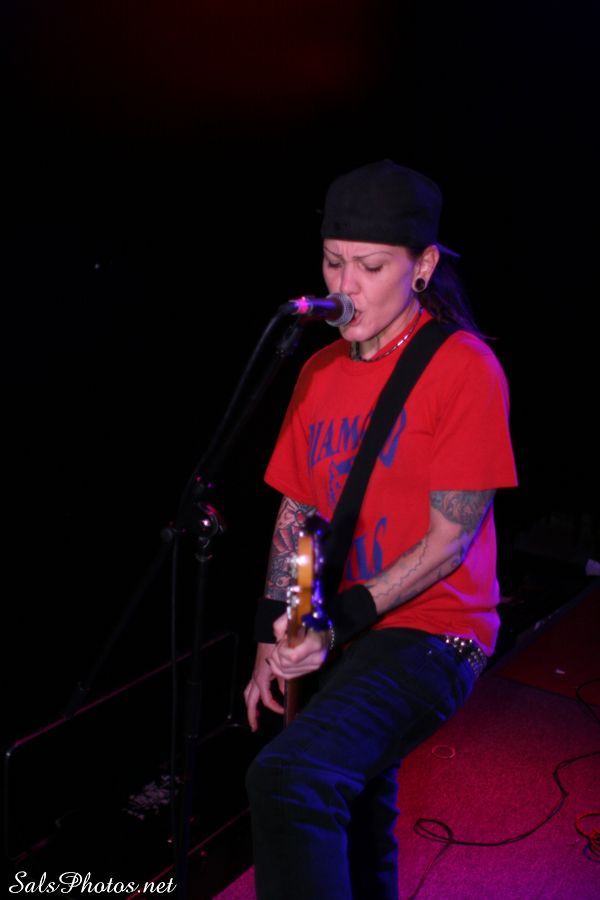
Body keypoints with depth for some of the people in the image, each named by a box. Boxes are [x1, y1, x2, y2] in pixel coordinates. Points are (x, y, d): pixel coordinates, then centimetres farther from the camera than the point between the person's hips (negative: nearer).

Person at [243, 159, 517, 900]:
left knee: (287, 779, -29)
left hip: (430, 629, -7)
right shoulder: (320, 372, 7)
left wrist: (338, 622, -22)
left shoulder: (464, 367, -13)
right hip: (340, 639, 8)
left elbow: (450, 539, -16)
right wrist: (273, 641, 3)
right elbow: (294, 515, 10)